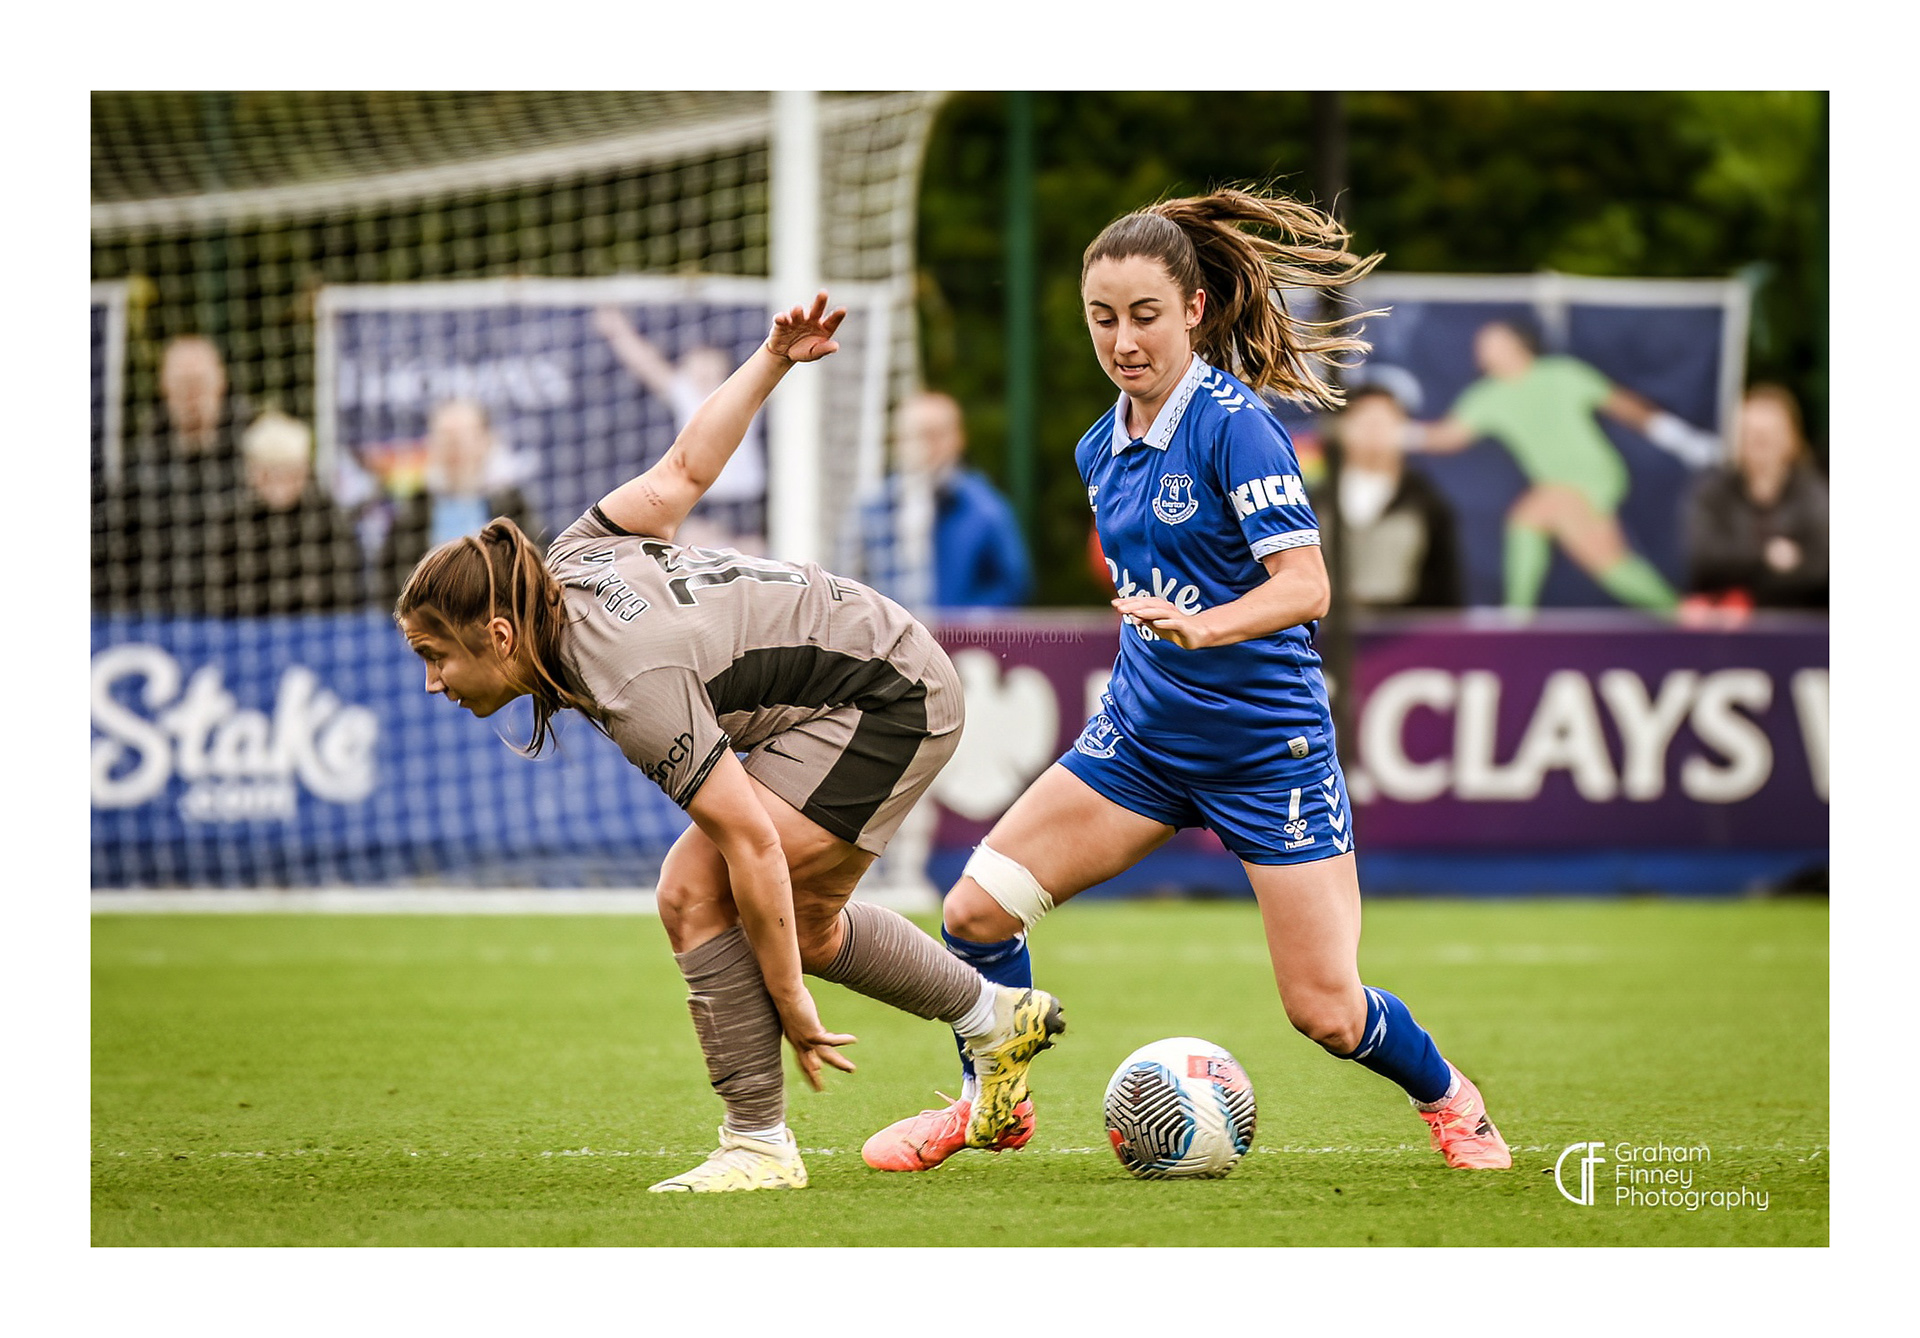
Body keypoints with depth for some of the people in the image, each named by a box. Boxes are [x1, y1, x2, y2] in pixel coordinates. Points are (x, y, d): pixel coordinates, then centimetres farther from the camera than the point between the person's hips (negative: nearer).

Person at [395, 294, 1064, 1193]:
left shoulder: (631, 683, -31)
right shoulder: (565, 567, -6)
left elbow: (752, 840, -29)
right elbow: (684, 469, 2)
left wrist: (791, 1006, -23)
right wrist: (772, 361, 14)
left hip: (888, 700, -10)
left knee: (696, 894, -16)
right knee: (802, 922, 21)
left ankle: (759, 1146, -10)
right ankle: (998, 1019, 34)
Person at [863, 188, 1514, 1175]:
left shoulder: (1232, 422, -17)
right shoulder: (1101, 449, 6)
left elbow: (1304, 585, -26)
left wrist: (1202, 625, -41)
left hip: (1267, 748, -6)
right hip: (1144, 733, 6)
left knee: (1326, 1013, -7)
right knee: (976, 910, -5)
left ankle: (1446, 1098, 24)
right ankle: (989, 1102, 19)